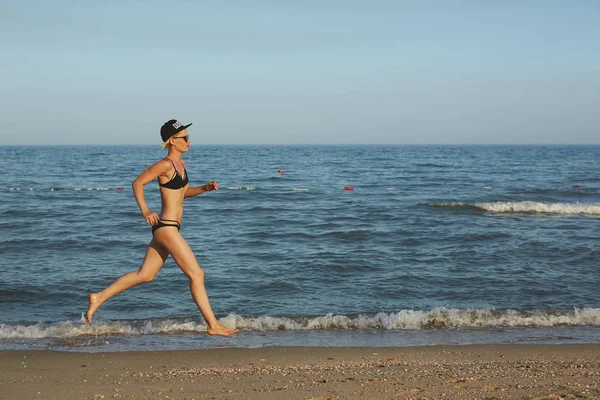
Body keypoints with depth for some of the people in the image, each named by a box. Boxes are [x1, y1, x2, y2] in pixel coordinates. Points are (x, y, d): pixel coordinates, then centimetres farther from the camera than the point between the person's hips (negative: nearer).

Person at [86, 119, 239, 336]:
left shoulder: (180, 163, 13)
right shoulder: (165, 165, -14)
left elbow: (185, 191, 25)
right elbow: (137, 183, -14)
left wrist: (205, 188, 8)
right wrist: (145, 211, -23)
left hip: (168, 228, 10)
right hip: (166, 228, -10)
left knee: (144, 274, 15)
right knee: (196, 274, -5)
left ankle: (99, 297, 20)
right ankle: (213, 325, 2)